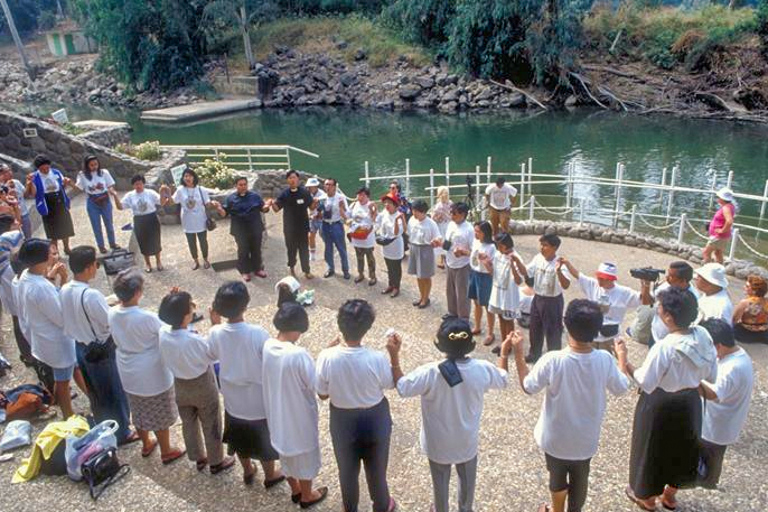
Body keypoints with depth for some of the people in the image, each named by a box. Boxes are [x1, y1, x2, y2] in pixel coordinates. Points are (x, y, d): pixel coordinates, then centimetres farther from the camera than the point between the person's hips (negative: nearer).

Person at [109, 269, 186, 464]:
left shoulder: (112, 313, -13)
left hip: (129, 374, 6)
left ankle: (146, 445, 47)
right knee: (160, 416, 16)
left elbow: (117, 340, 3)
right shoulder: (147, 317, -32)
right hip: (153, 375, -6)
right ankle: (166, 451, 33)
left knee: (139, 412, 27)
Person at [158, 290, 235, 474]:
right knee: (211, 425, 18)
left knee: (189, 423, 26)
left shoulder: (163, 333, -21)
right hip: (203, 386, -5)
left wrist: (172, 304, -9)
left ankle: (198, 458, 46)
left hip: (180, 386, 5)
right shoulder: (194, 340, -37)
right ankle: (216, 462, 37)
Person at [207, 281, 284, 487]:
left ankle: (248, 472, 49)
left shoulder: (216, 333, -18)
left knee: (241, 439, 28)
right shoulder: (258, 334, -30)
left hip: (233, 401, 4)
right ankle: (270, 476, 42)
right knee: (265, 442, 21)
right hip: (260, 401, -3)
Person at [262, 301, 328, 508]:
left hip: (277, 414, 6)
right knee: (304, 457, 20)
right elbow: (318, 386, -22)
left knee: (286, 452, 28)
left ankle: (295, 490, 50)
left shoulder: (267, 346, -12)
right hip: (300, 416, -6)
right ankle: (307, 496, 42)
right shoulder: (299, 354, -32)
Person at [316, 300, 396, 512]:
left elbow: (323, 394, -9)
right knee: (376, 469, 26)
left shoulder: (327, 357, -26)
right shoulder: (377, 359, -29)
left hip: (342, 421, 1)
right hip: (374, 420, -1)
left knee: (347, 470, 28)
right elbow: (391, 385, -8)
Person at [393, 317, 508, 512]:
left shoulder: (430, 373, -31)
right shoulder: (482, 369, -23)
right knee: (467, 479, 29)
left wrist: (394, 355, -15)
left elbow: (401, 387, -17)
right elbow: (503, 380, -1)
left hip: (439, 443, -2)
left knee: (440, 482, 25)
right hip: (467, 441, 2)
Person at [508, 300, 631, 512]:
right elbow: (621, 388, -3)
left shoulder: (553, 360, -31)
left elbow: (528, 386, -14)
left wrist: (518, 353, -6)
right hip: (586, 437, 2)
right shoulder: (605, 360, -23)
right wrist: (622, 358, 11)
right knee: (580, 478, 27)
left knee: (557, 476, 26)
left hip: (556, 437, -2)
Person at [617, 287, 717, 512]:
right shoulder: (703, 335, -14)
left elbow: (645, 383, -23)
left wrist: (623, 359, -17)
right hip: (689, 403, 6)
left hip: (661, 406, -6)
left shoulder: (663, 348, -33)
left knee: (654, 449, 18)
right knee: (680, 448, 27)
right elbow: (711, 375, -2)